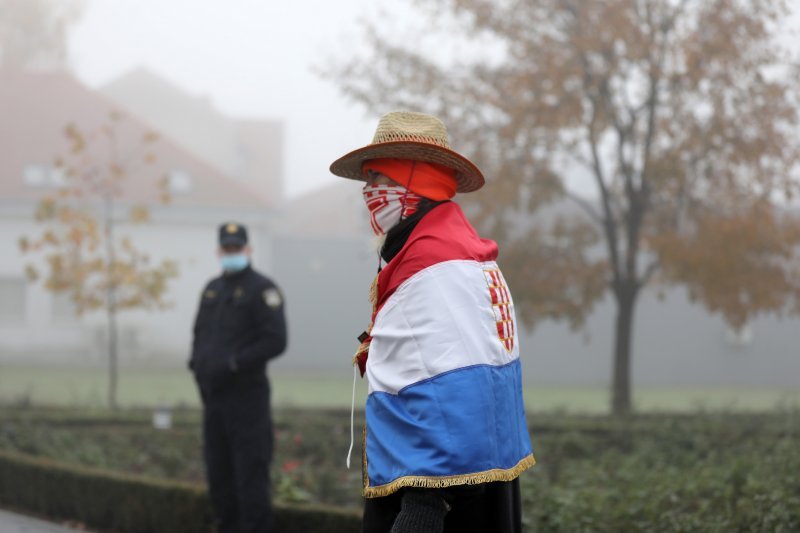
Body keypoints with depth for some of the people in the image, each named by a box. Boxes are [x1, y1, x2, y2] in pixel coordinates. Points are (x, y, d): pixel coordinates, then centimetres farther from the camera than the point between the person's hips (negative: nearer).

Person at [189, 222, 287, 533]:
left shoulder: (261, 289, -6)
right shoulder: (212, 290, 17)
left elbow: (275, 341, -15)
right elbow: (200, 335, 25)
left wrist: (232, 364, -19)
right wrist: (198, 366, 6)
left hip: (246, 397, -7)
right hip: (213, 397, 7)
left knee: (250, 473, -8)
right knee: (219, 473, 9)